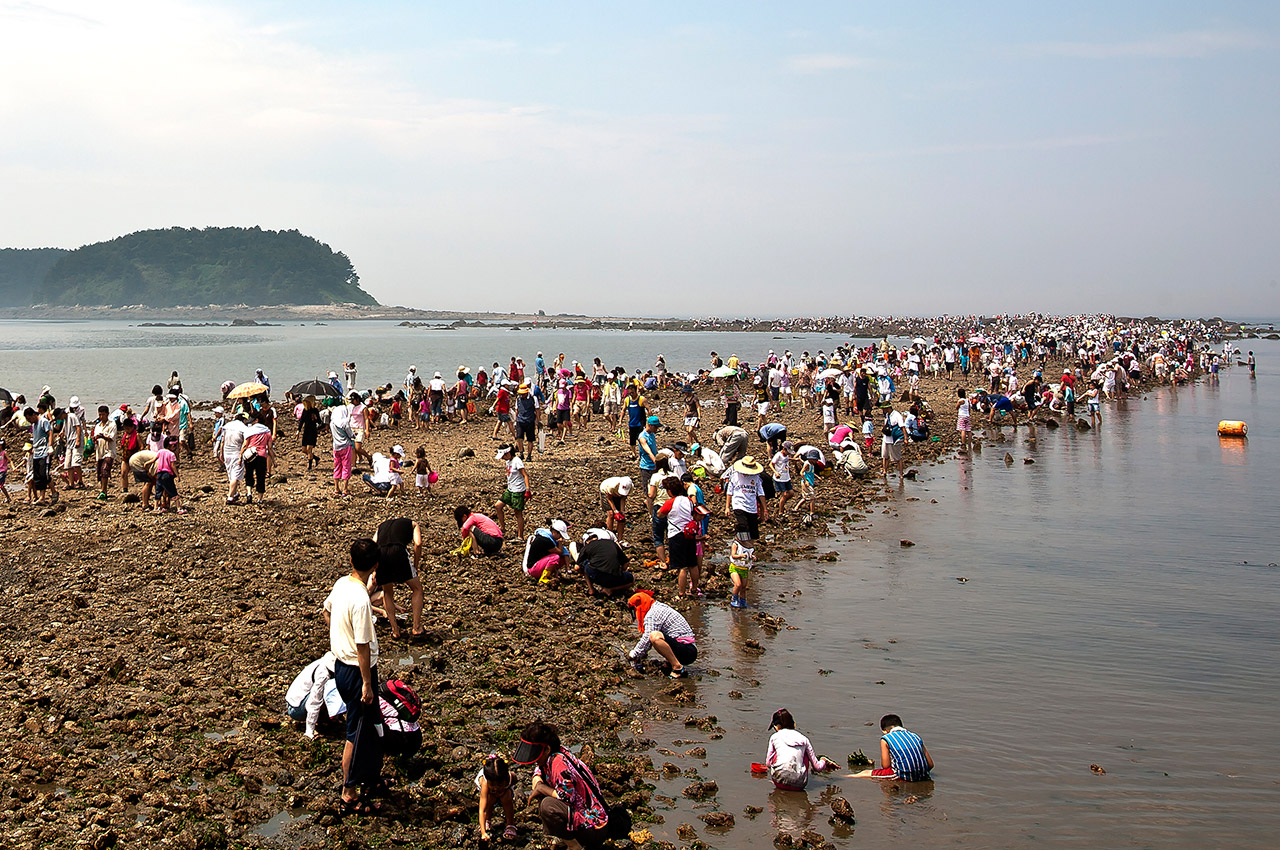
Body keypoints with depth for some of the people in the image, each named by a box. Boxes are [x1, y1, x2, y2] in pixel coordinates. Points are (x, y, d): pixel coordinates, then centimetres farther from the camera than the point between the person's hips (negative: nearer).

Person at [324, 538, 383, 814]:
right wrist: (367, 684, -17)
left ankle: (367, 776, 39)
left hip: (341, 664, 9)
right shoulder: (361, 600, -29)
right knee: (357, 732, 5)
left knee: (367, 725, 23)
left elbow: (327, 612, 18)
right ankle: (349, 795, 16)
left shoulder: (341, 583, -2)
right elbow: (362, 647, -24)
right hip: (357, 670, -9)